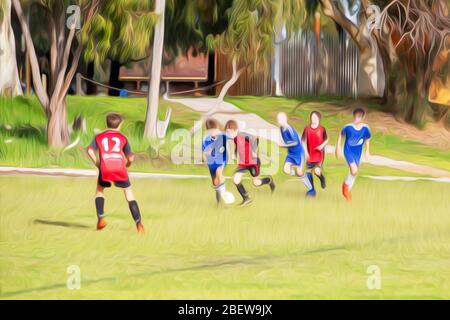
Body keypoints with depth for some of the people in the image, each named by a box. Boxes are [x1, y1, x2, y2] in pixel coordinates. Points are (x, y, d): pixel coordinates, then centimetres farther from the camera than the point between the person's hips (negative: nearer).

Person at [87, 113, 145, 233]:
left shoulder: (99, 137, 19)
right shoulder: (123, 138, 18)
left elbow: (90, 150, 2)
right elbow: (130, 158, 11)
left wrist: (96, 163, 13)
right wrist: (127, 165, 31)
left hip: (105, 170, 0)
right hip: (120, 169, 0)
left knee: (99, 190, 26)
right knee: (129, 193, 12)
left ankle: (101, 218, 10)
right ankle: (138, 223, 3)